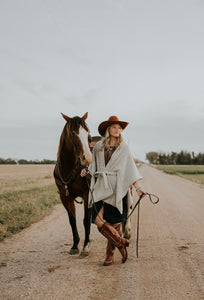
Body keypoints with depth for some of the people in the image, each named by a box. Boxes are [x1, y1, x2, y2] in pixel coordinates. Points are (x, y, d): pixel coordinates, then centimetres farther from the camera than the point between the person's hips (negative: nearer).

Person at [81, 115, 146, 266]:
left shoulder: (124, 148, 3)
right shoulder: (98, 147, 9)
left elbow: (131, 169, 0)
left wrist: (138, 188, -7)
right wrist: (87, 171, 1)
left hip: (117, 188, -2)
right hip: (101, 188, 2)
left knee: (114, 222, 2)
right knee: (98, 220, -10)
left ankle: (110, 254, 20)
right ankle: (121, 242, 12)